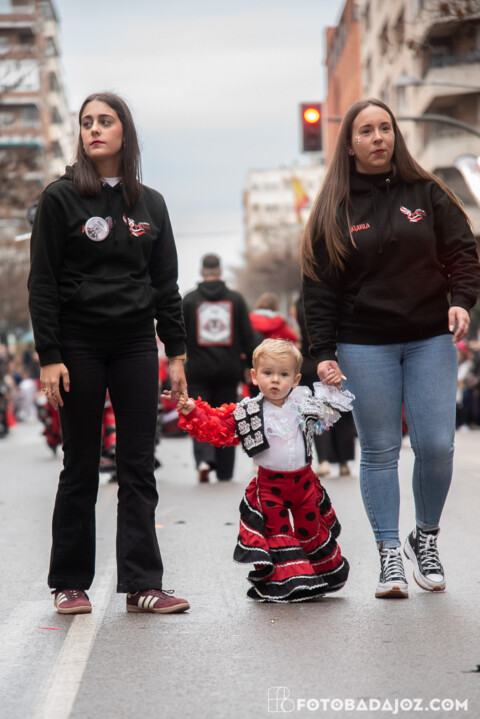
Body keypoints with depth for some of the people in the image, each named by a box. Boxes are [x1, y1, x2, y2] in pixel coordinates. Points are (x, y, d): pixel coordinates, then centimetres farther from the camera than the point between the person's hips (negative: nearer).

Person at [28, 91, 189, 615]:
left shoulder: (150, 204, 11)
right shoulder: (61, 198, -1)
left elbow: (166, 284, 13)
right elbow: (42, 283, -4)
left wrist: (176, 352, 7)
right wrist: (49, 357, -11)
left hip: (136, 345, 3)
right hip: (79, 345, -3)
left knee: (139, 466, 1)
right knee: (81, 467, 3)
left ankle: (142, 585, 4)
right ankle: (70, 583, 13)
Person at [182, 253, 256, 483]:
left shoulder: (189, 299, 0)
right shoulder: (236, 299, 3)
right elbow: (248, 335, 3)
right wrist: (249, 364, 10)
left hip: (198, 369, -1)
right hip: (228, 369, 1)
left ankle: (204, 458, -22)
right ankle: (225, 471, 12)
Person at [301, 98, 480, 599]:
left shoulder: (427, 193, 7)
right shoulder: (334, 209, 4)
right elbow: (319, 287, 2)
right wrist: (323, 353, -6)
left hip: (430, 340, 1)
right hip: (365, 346, -1)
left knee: (436, 446, -6)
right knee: (379, 451, 0)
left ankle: (426, 538, 16)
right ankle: (389, 554, 7)